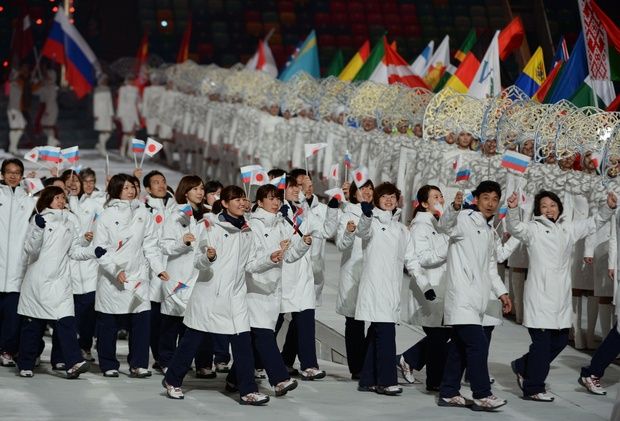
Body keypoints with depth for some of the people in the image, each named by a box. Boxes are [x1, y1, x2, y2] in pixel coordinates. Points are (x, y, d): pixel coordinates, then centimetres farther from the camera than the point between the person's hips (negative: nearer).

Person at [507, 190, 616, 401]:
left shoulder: (569, 228, 15)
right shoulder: (533, 229, -3)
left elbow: (594, 223, 20)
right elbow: (515, 228, -20)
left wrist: (609, 207, 4)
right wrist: (512, 209, -38)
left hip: (561, 296, 7)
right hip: (539, 294, -7)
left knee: (560, 340, 13)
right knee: (542, 341, -6)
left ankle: (523, 367, 32)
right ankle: (533, 388, 5)